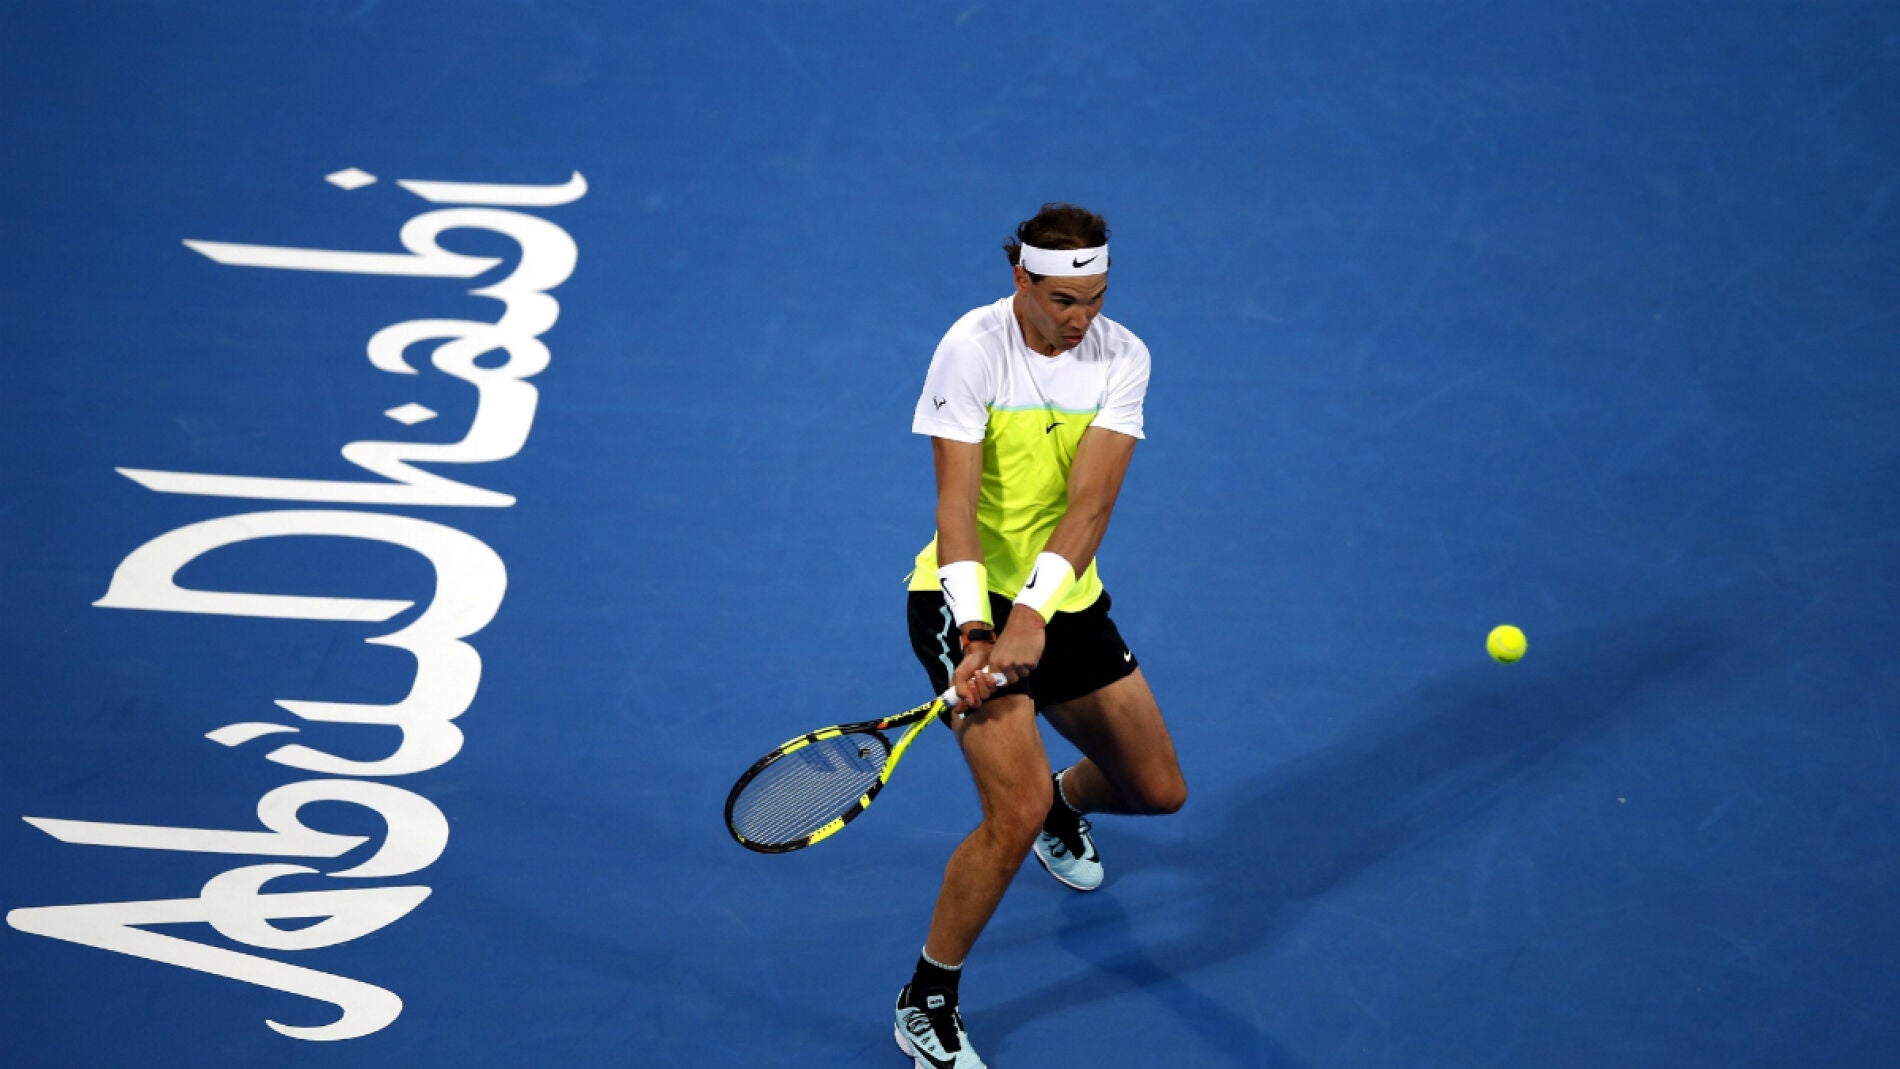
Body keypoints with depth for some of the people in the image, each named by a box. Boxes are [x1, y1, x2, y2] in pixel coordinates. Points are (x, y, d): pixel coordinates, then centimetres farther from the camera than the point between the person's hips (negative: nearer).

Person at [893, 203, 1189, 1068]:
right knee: (1015, 811, -21)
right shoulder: (973, 348, -18)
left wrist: (1031, 617, -32)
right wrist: (975, 631, -37)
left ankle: (1063, 805, 52)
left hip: (1065, 602, 5)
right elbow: (956, 503, -24)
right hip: (968, 601, -5)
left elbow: (1089, 504, -19)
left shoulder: (1122, 357, -8)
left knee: (1158, 790, 13)